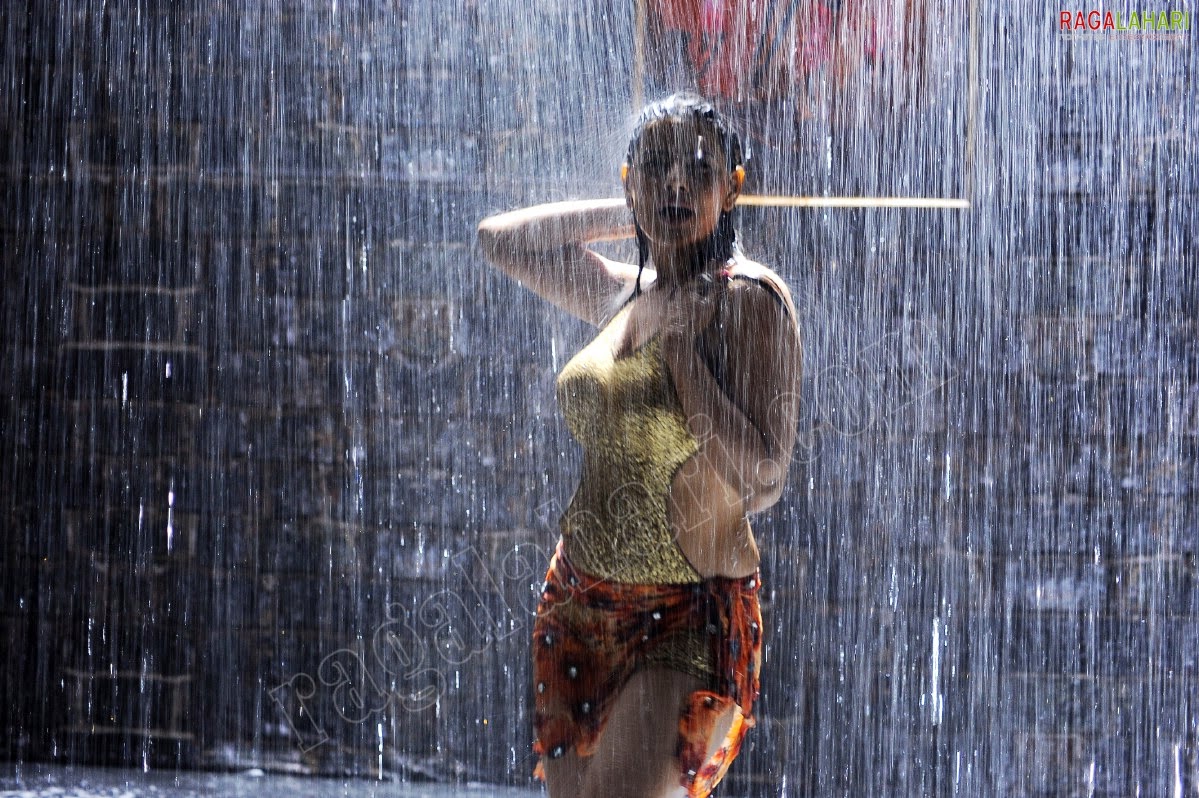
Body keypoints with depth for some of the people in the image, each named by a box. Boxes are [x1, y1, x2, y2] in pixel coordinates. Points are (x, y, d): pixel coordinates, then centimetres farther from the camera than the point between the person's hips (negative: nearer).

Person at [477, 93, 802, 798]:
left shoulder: (750, 299, -9)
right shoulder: (625, 294, 11)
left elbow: (762, 481, -17)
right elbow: (501, 238, 25)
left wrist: (680, 341, -15)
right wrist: (629, 215, 17)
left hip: (689, 624, -7)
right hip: (579, 609, 7)